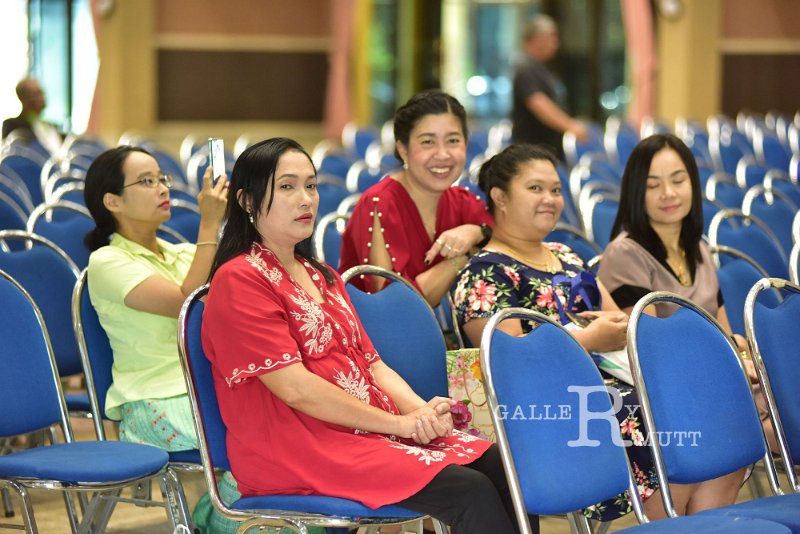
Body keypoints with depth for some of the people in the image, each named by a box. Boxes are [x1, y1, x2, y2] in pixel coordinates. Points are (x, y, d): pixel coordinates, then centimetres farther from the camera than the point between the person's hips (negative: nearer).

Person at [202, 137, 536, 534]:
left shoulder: (322, 277, 22)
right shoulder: (238, 280, -6)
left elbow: (371, 364, 15)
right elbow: (296, 389, -14)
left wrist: (421, 410, -6)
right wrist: (400, 422, -12)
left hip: (374, 429, 8)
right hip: (301, 446, -8)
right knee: (472, 493, -25)